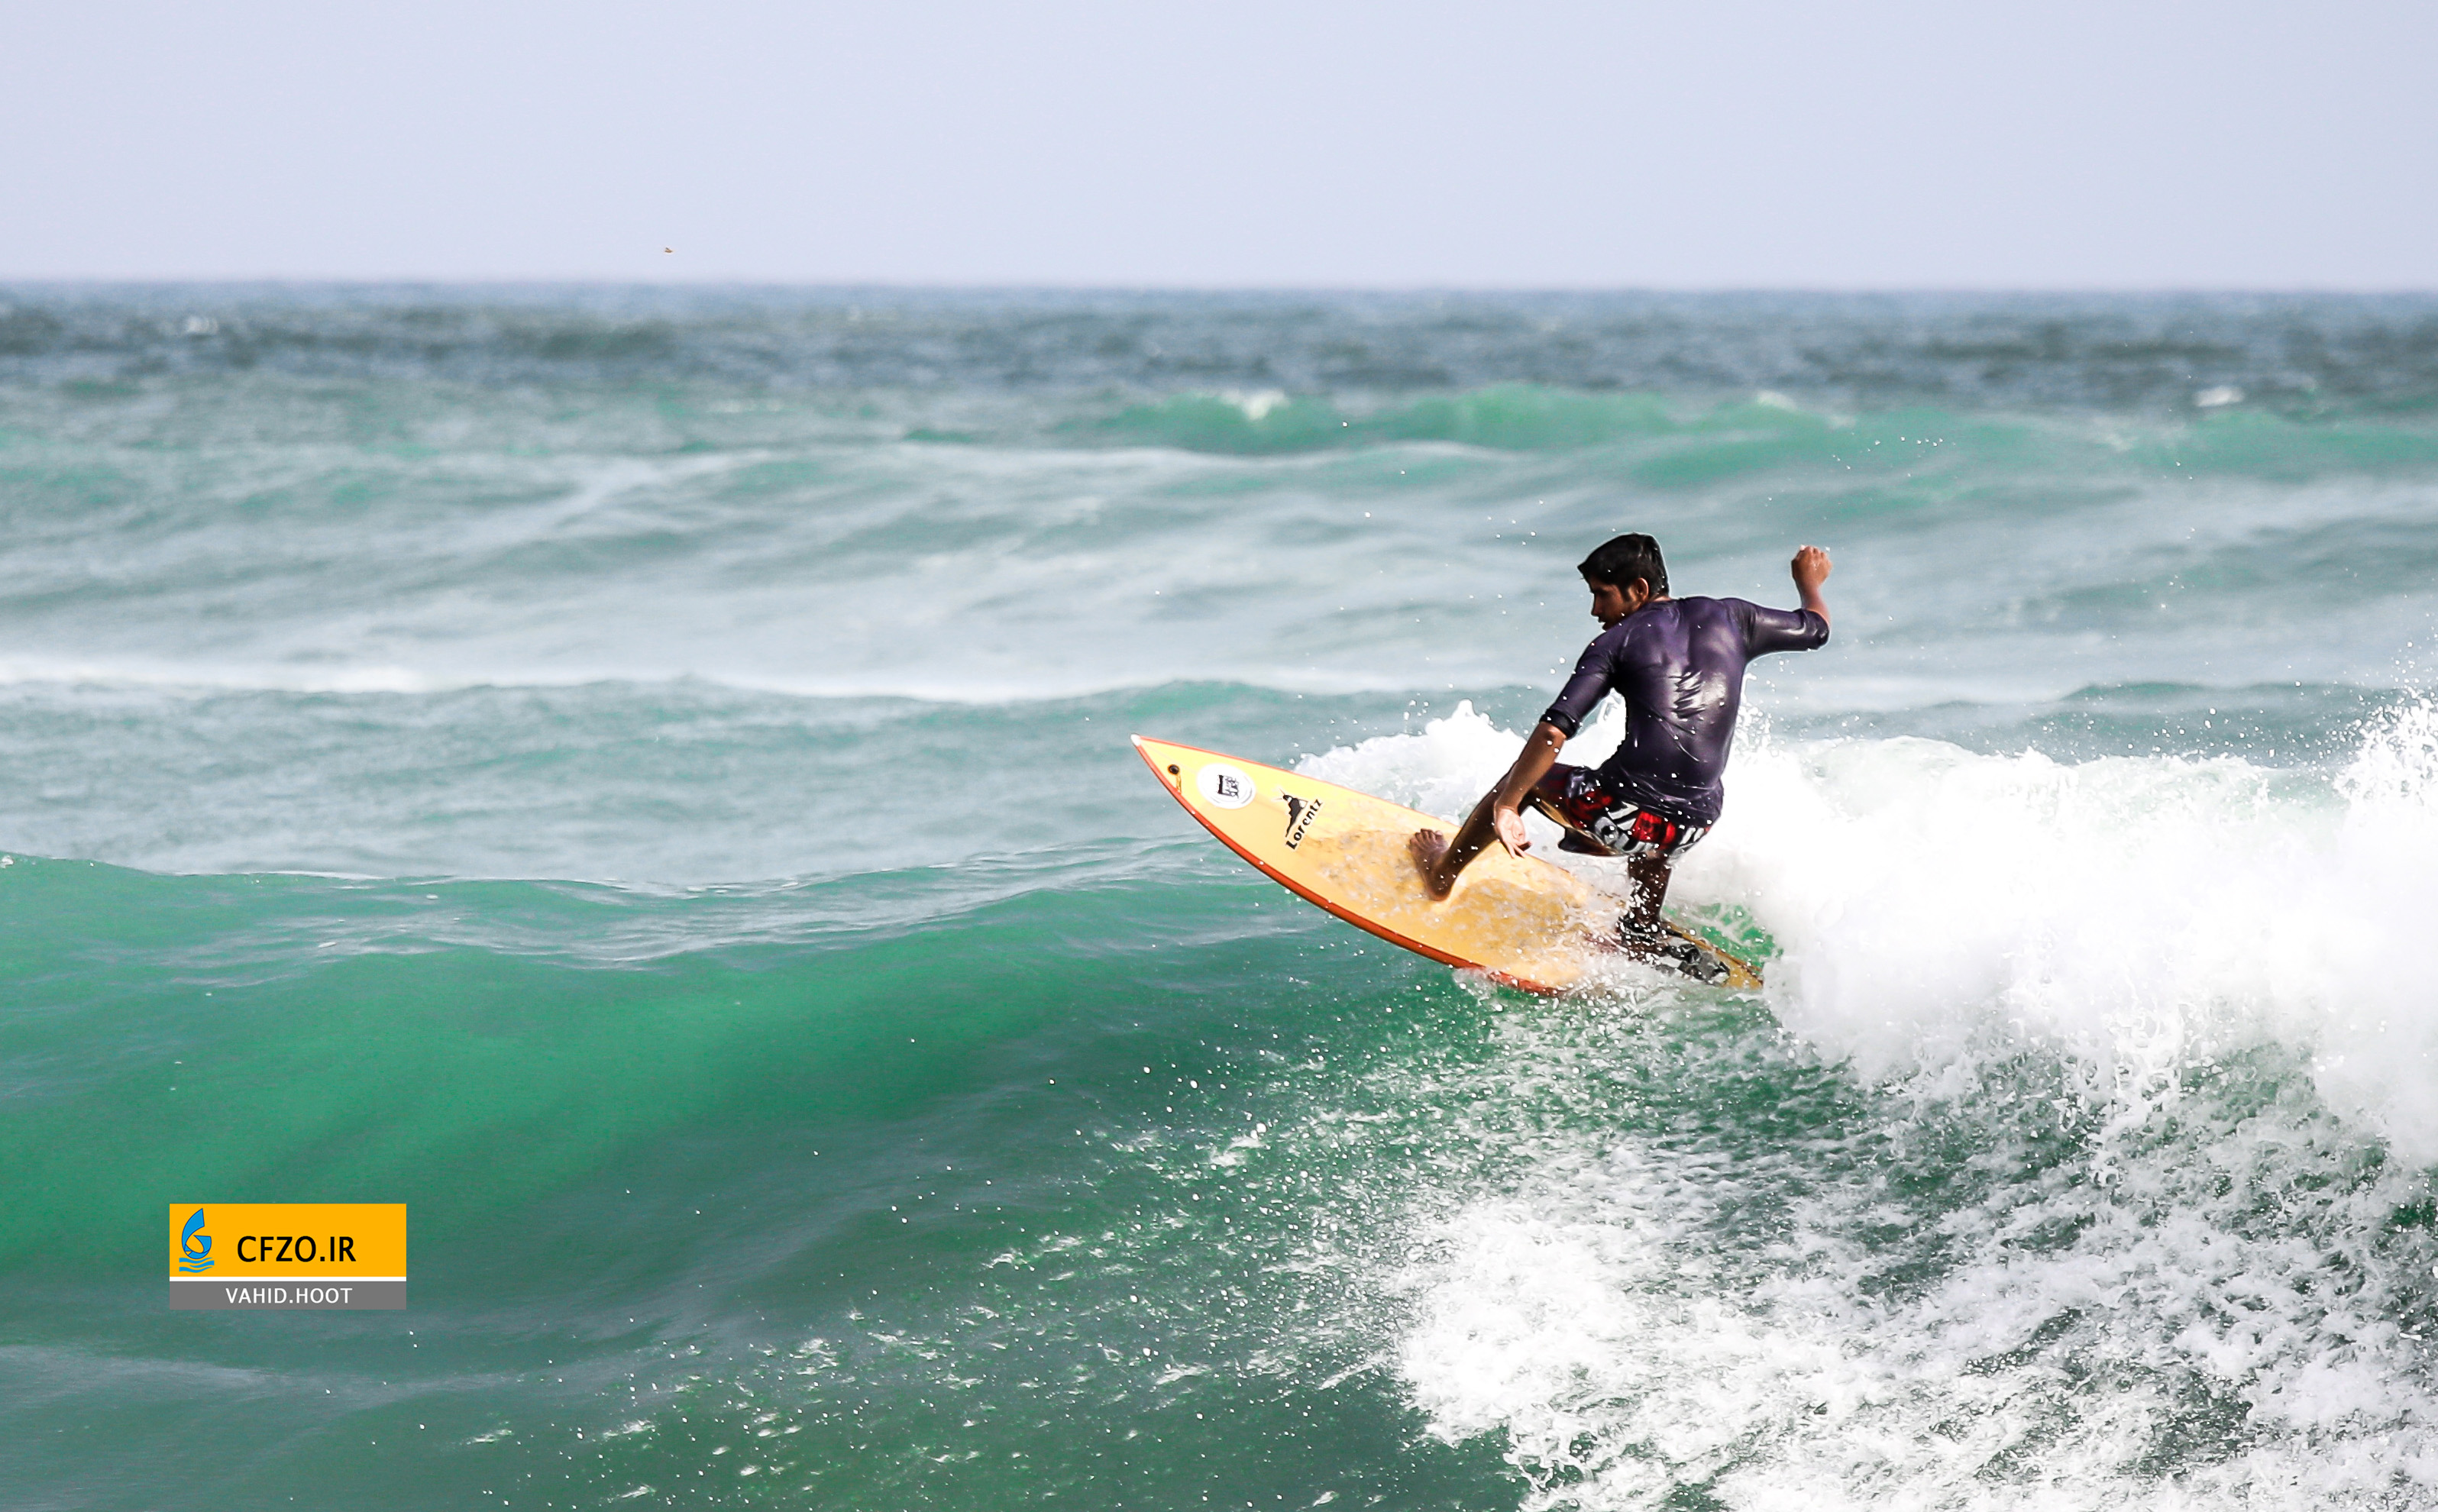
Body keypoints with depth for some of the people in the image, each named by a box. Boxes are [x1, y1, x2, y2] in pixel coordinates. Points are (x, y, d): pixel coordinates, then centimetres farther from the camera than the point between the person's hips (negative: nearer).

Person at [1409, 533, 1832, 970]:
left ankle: (1442, 872, 42)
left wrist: (1506, 806, -8)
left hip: (1620, 815, -5)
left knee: (1521, 779, 26)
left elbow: (1554, 732, -10)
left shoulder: (1618, 642, -1)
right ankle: (1643, 932, 50)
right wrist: (1809, 580, 49)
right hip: (1694, 827, 5)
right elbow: (1816, 627, 27)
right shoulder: (1729, 618, 10)